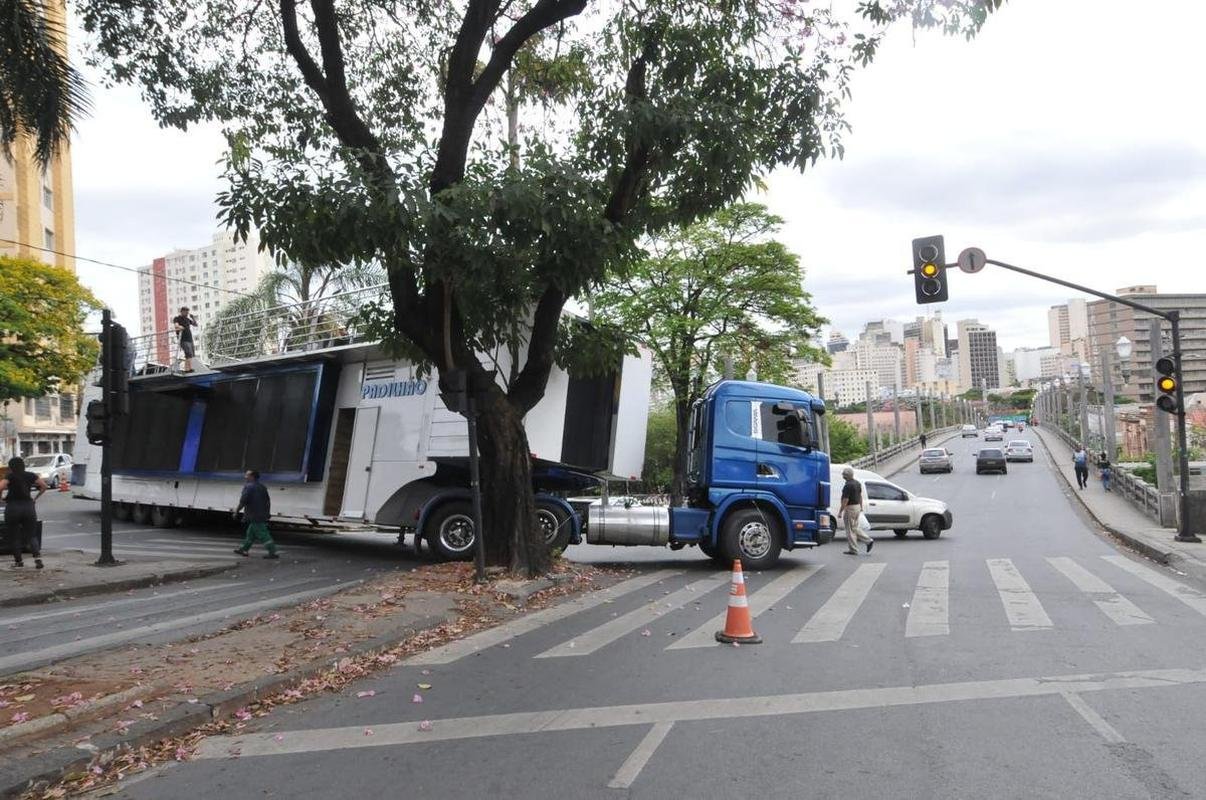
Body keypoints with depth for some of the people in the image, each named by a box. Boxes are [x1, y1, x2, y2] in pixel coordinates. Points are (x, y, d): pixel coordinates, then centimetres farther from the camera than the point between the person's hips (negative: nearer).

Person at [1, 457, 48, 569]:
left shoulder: (10, 476, -5)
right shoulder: (30, 476, 6)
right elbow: (44, 486, 6)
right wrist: (36, 497, 14)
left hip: (13, 508, -3)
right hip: (28, 506, 3)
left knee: (14, 536, 11)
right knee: (32, 535, 8)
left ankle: (18, 561, 16)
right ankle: (37, 557, -11)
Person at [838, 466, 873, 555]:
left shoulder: (848, 485, -20)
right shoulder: (857, 483, 10)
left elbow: (845, 500, -22)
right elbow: (860, 496, 17)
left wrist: (840, 511, -19)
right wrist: (861, 507, 25)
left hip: (850, 508, -9)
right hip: (857, 507, 9)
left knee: (850, 530, 0)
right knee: (855, 528, 18)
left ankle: (853, 550, 4)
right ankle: (869, 541, 9)